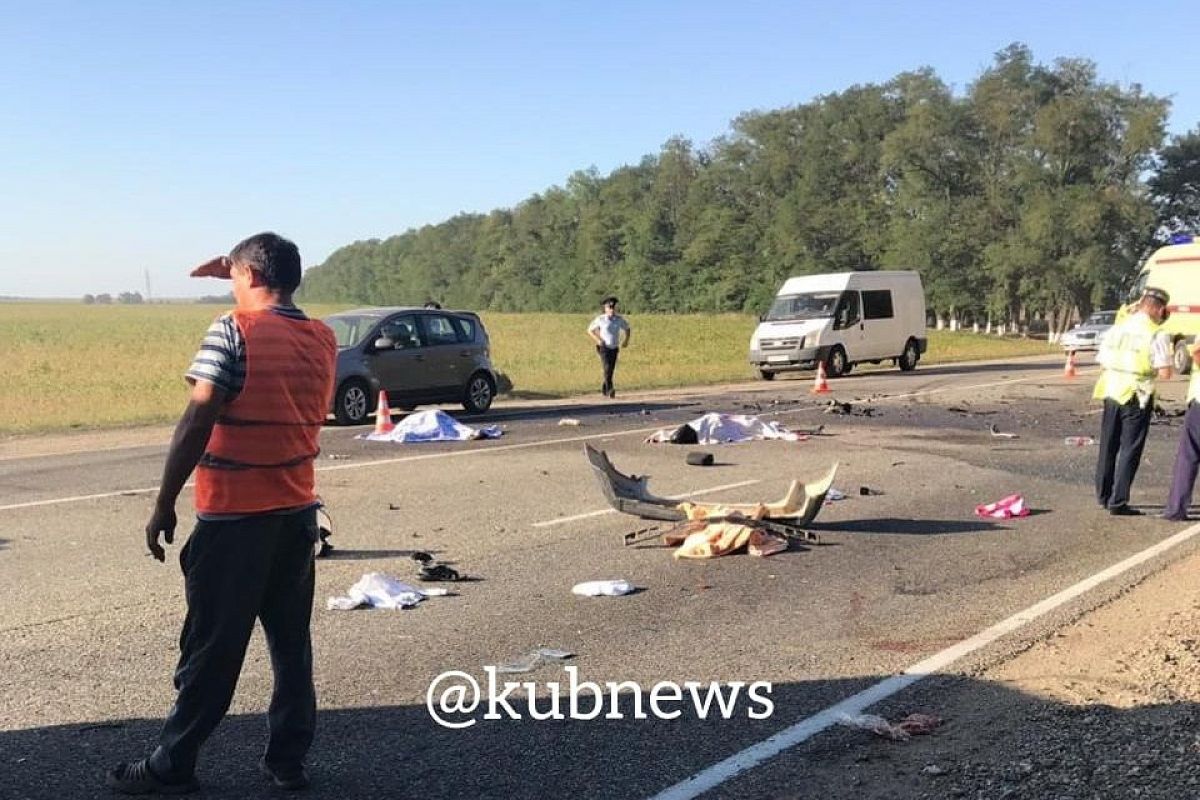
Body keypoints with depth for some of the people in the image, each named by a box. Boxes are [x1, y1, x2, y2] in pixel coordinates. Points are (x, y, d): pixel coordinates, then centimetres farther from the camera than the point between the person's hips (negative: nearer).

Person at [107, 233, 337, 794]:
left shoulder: (234, 330, -12)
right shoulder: (322, 339, 6)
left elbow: (196, 422, -17)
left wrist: (164, 503, -11)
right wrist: (240, 276, 26)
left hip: (235, 516, -6)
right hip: (298, 514, 6)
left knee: (212, 649, 4)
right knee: (291, 642, 12)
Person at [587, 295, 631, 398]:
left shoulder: (619, 319, -2)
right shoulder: (600, 319, -8)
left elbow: (627, 329, 16)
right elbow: (590, 330, 3)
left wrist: (626, 341, 3)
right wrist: (598, 340, -10)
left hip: (614, 348, 4)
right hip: (604, 347, -4)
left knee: (611, 370, 9)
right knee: (607, 368, -21)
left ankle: (604, 388, 32)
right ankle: (609, 390, -26)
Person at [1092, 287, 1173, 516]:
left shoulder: (1116, 328, 6)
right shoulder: (1157, 334, -11)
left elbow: (1102, 362, 9)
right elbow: (1165, 373, -14)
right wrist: (1153, 368, 6)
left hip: (1111, 393, 5)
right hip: (1136, 397, -5)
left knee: (1108, 447, 16)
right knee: (1130, 450, 3)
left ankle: (1103, 496, 27)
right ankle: (1117, 502, 2)